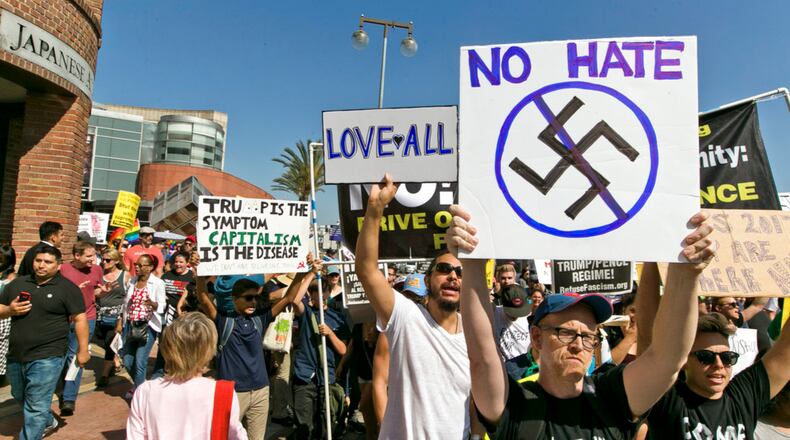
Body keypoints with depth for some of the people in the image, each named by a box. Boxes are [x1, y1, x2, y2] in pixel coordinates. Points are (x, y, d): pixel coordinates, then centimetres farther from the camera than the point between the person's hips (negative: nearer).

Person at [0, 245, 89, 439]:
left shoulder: (67, 288, -8)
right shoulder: (17, 283, 7)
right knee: (20, 396, 26)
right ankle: (47, 421, 50)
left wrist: (83, 350, -11)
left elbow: (80, 319, -8)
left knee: (36, 407, -3)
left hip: (47, 357, -7)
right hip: (16, 356, 7)